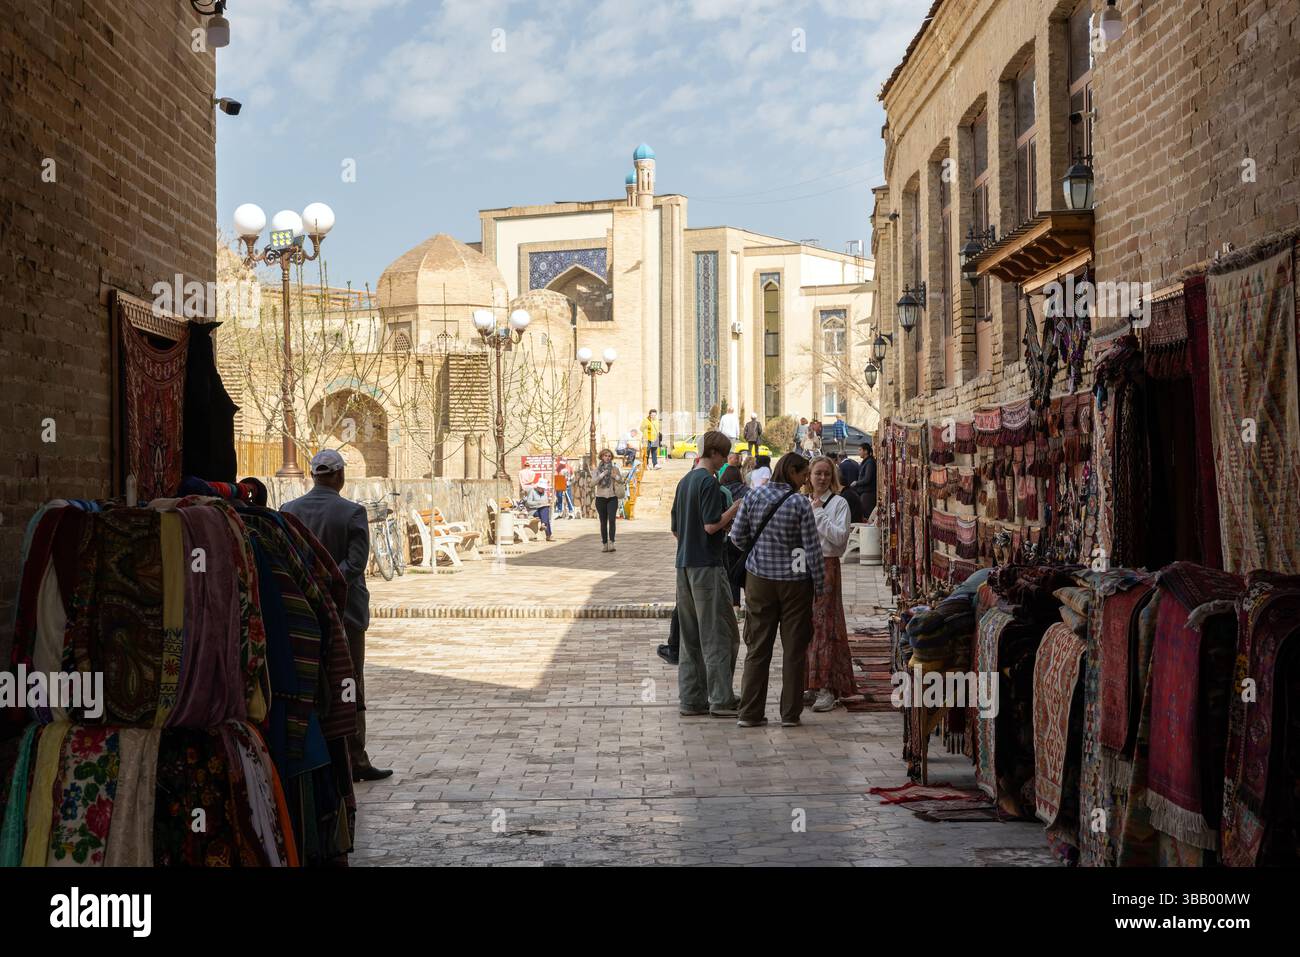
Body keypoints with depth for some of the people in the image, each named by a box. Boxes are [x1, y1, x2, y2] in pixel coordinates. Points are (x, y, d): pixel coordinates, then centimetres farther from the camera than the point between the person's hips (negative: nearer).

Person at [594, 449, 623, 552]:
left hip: (612, 497, -1)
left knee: (612, 520, -16)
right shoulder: (597, 469, 6)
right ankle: (604, 544, 11)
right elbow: (595, 481, -7)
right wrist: (604, 473, -17)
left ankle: (611, 543, -22)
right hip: (601, 497, 1)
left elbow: (621, 481, 0)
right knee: (603, 522, 5)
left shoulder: (615, 468, 6)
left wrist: (615, 476, -18)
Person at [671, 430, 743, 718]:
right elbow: (711, 525, -19)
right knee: (719, 633, -3)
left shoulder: (684, 482, 16)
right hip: (707, 565, -8)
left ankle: (692, 699, 10)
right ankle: (721, 700, -3)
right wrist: (737, 507, -8)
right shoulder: (709, 481, -11)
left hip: (684, 564, 9)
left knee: (690, 635, 9)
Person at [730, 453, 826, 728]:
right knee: (794, 649, 7)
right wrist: (820, 586, -2)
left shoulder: (753, 496, -2)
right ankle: (790, 713, 11)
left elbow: (737, 536, 1)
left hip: (759, 580, 3)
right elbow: (812, 548, -11)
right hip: (794, 582, -3)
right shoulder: (800, 503, -12)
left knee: (758, 647, 10)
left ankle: (750, 712, 10)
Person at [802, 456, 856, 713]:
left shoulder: (838, 503, 0)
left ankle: (827, 687, -7)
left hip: (826, 567, -5)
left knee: (824, 624, -7)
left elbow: (840, 537, -13)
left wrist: (819, 513, -12)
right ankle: (810, 684, 13)